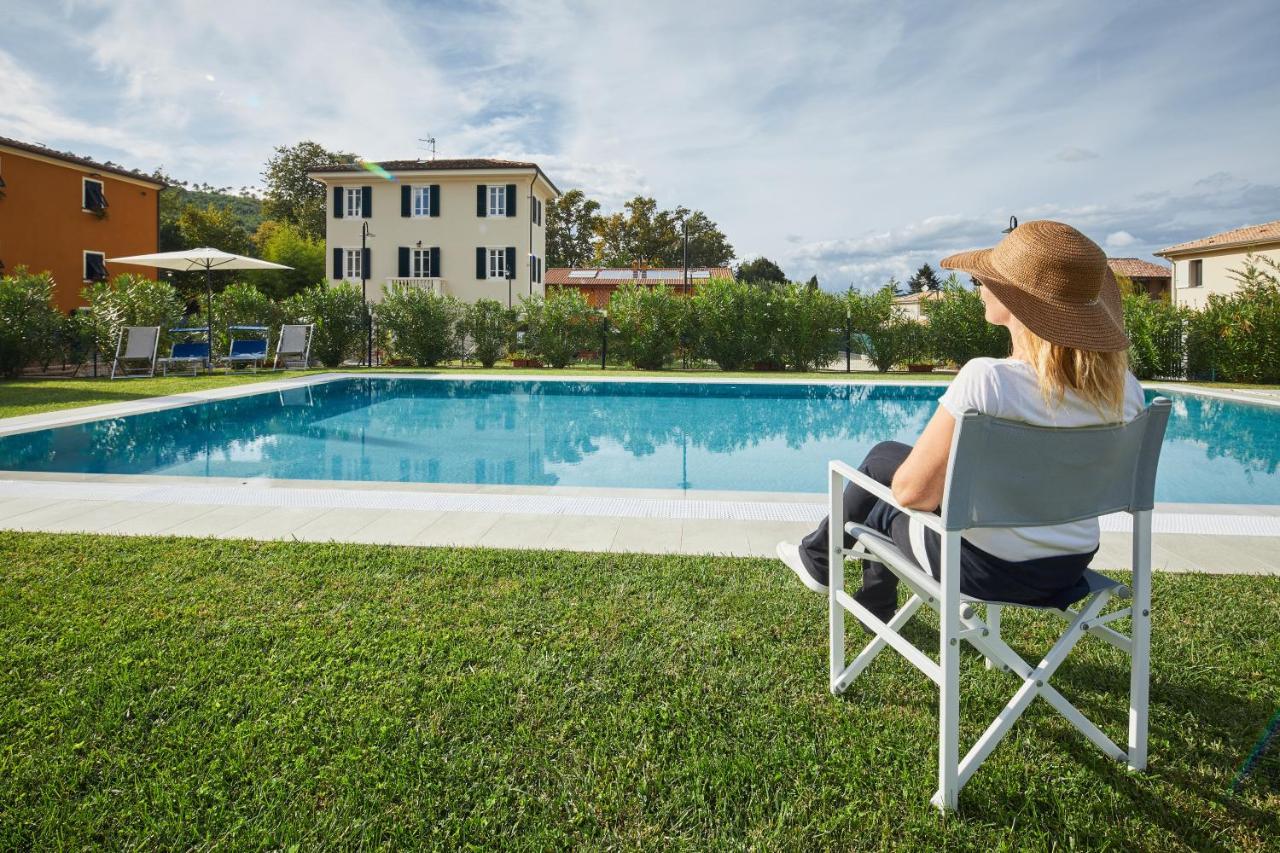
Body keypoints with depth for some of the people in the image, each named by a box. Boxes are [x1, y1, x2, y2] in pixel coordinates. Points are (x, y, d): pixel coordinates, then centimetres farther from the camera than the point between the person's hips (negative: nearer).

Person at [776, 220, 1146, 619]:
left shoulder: (986, 380, -29)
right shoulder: (1124, 388, -10)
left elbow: (911, 490, -22)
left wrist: (949, 489, 0)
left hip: (985, 568, -6)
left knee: (883, 457, 18)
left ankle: (817, 559, 41)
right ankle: (875, 602, 46)